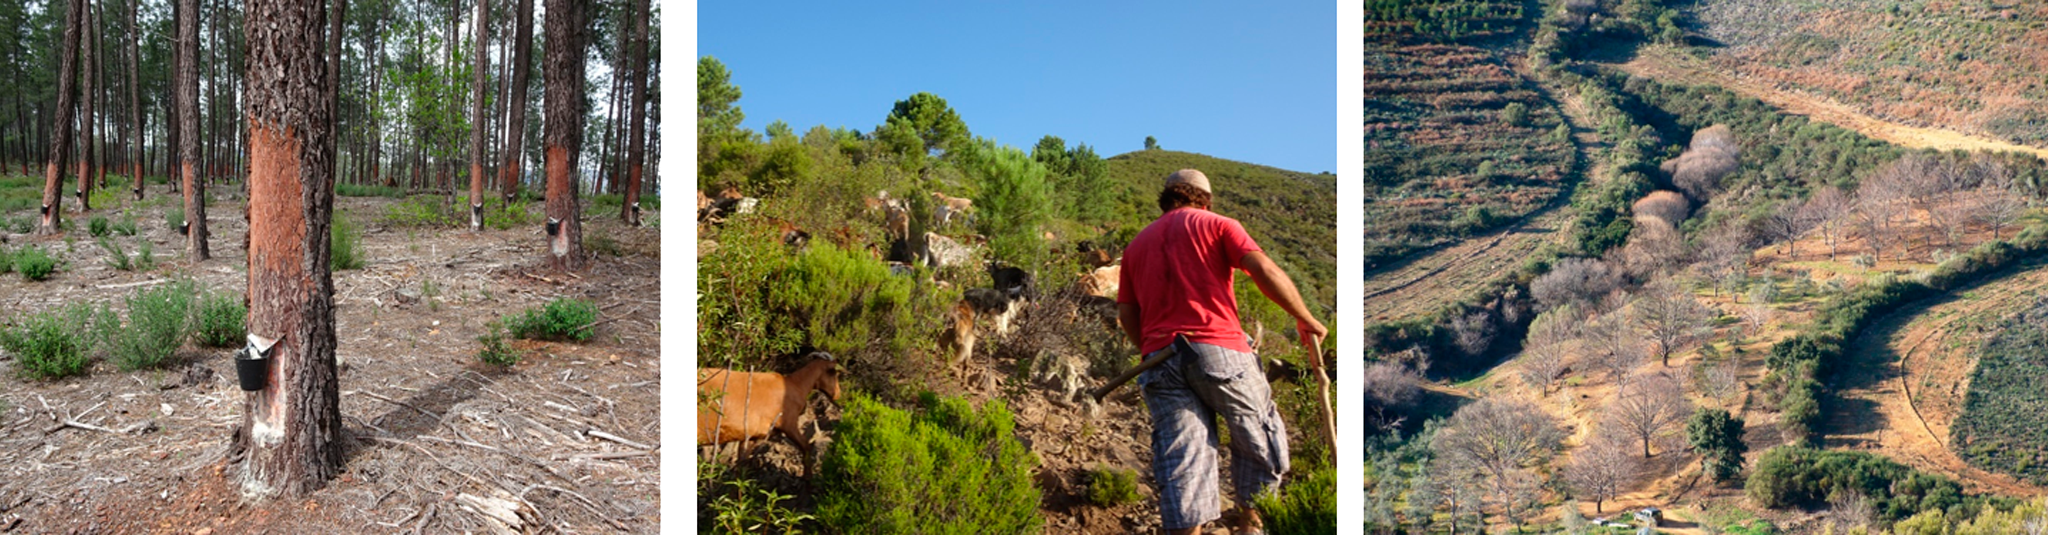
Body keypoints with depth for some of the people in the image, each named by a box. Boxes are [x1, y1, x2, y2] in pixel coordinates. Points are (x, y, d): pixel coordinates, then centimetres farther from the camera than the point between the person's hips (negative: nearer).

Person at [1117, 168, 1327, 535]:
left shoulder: (1137, 244, 22)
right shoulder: (1215, 225, 9)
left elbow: (1126, 313, 17)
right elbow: (1265, 270, -6)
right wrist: (1305, 319, 2)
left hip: (1161, 358, 4)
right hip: (1217, 347, -3)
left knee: (1182, 459, 0)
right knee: (1258, 437, 16)